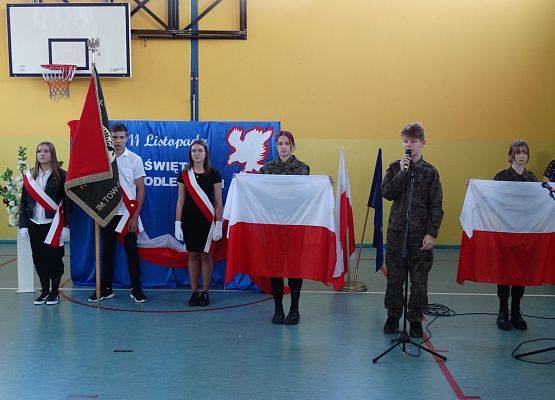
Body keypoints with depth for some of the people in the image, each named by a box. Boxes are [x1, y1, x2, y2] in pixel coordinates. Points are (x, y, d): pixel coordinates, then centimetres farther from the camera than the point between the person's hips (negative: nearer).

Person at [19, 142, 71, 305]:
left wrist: (66, 226, -10)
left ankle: (55, 292, 15)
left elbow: (67, 202, -6)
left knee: (54, 258, 2)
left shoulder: (61, 175, -4)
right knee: (38, 258, 8)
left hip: (53, 224, -4)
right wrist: (23, 225, 2)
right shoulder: (29, 176, 7)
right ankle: (44, 290, 21)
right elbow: (23, 202, 8)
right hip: (35, 224, 4)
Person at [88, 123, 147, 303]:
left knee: (132, 251, 2)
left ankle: (136, 289, 11)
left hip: (128, 213, -2)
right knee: (107, 251, 9)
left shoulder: (135, 159, -1)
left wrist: (135, 216, -7)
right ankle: (105, 289, 18)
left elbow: (140, 190, -1)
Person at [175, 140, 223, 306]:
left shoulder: (213, 174, 0)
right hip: (189, 220, 2)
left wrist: (218, 225, -6)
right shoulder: (184, 175, 6)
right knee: (192, 255, 6)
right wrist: (177, 224, 1)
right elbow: (180, 201, 7)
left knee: (205, 255, 1)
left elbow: (218, 202, 0)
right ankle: (194, 292, 13)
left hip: (207, 221, -2)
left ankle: (205, 292, 10)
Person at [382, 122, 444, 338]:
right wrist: (402, 172, -14)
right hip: (397, 231, 1)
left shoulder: (430, 171, 2)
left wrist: (432, 233, -8)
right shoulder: (395, 168, 5)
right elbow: (387, 193, -8)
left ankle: (416, 319, 16)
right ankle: (393, 316, 21)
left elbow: (436, 206, -1)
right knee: (394, 277, 7)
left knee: (419, 279, 3)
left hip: (420, 233, -1)